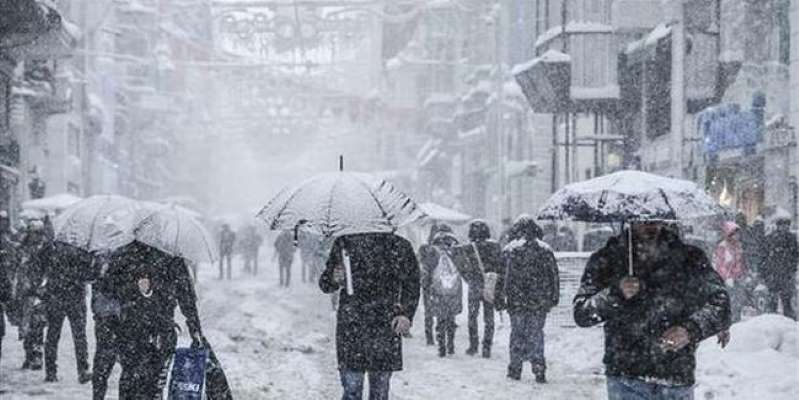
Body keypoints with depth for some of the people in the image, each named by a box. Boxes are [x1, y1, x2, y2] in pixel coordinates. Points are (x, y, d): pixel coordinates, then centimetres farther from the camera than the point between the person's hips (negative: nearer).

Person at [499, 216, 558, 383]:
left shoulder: (510, 250, -3)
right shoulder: (545, 249, 4)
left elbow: (505, 276, -8)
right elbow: (554, 275, 5)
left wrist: (503, 297, -5)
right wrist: (555, 296, 11)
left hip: (517, 300, -2)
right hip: (540, 301, 2)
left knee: (517, 333, 8)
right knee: (536, 334, 7)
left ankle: (515, 370, 11)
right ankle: (539, 371, -2)